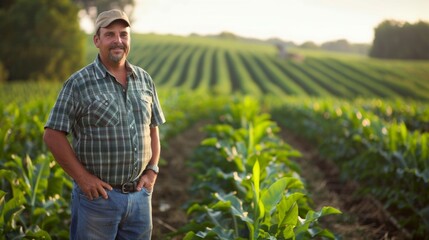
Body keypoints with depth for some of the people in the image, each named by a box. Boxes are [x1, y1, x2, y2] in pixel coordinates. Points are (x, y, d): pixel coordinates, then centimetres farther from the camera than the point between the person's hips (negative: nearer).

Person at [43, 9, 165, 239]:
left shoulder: (144, 80, 7)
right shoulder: (78, 83, -8)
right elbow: (52, 135, -9)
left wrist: (152, 170, 4)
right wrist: (82, 177, -13)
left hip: (140, 194, 5)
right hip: (98, 194, -4)